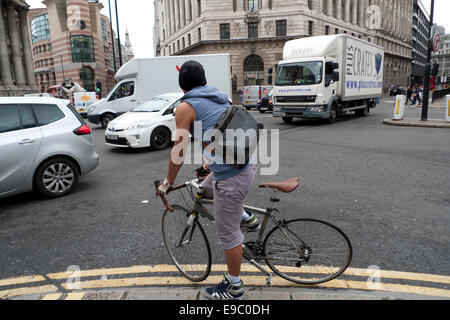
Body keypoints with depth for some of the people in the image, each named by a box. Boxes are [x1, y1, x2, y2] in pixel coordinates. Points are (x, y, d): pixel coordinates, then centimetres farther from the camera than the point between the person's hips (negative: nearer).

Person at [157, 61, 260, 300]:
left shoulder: (185, 107, -6)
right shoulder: (220, 99, 16)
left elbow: (179, 151, -6)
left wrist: (168, 182, 9)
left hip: (231, 177, -8)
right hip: (248, 166, 8)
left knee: (228, 233, 8)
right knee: (207, 187, 33)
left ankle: (234, 287, 27)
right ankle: (247, 218, 34)